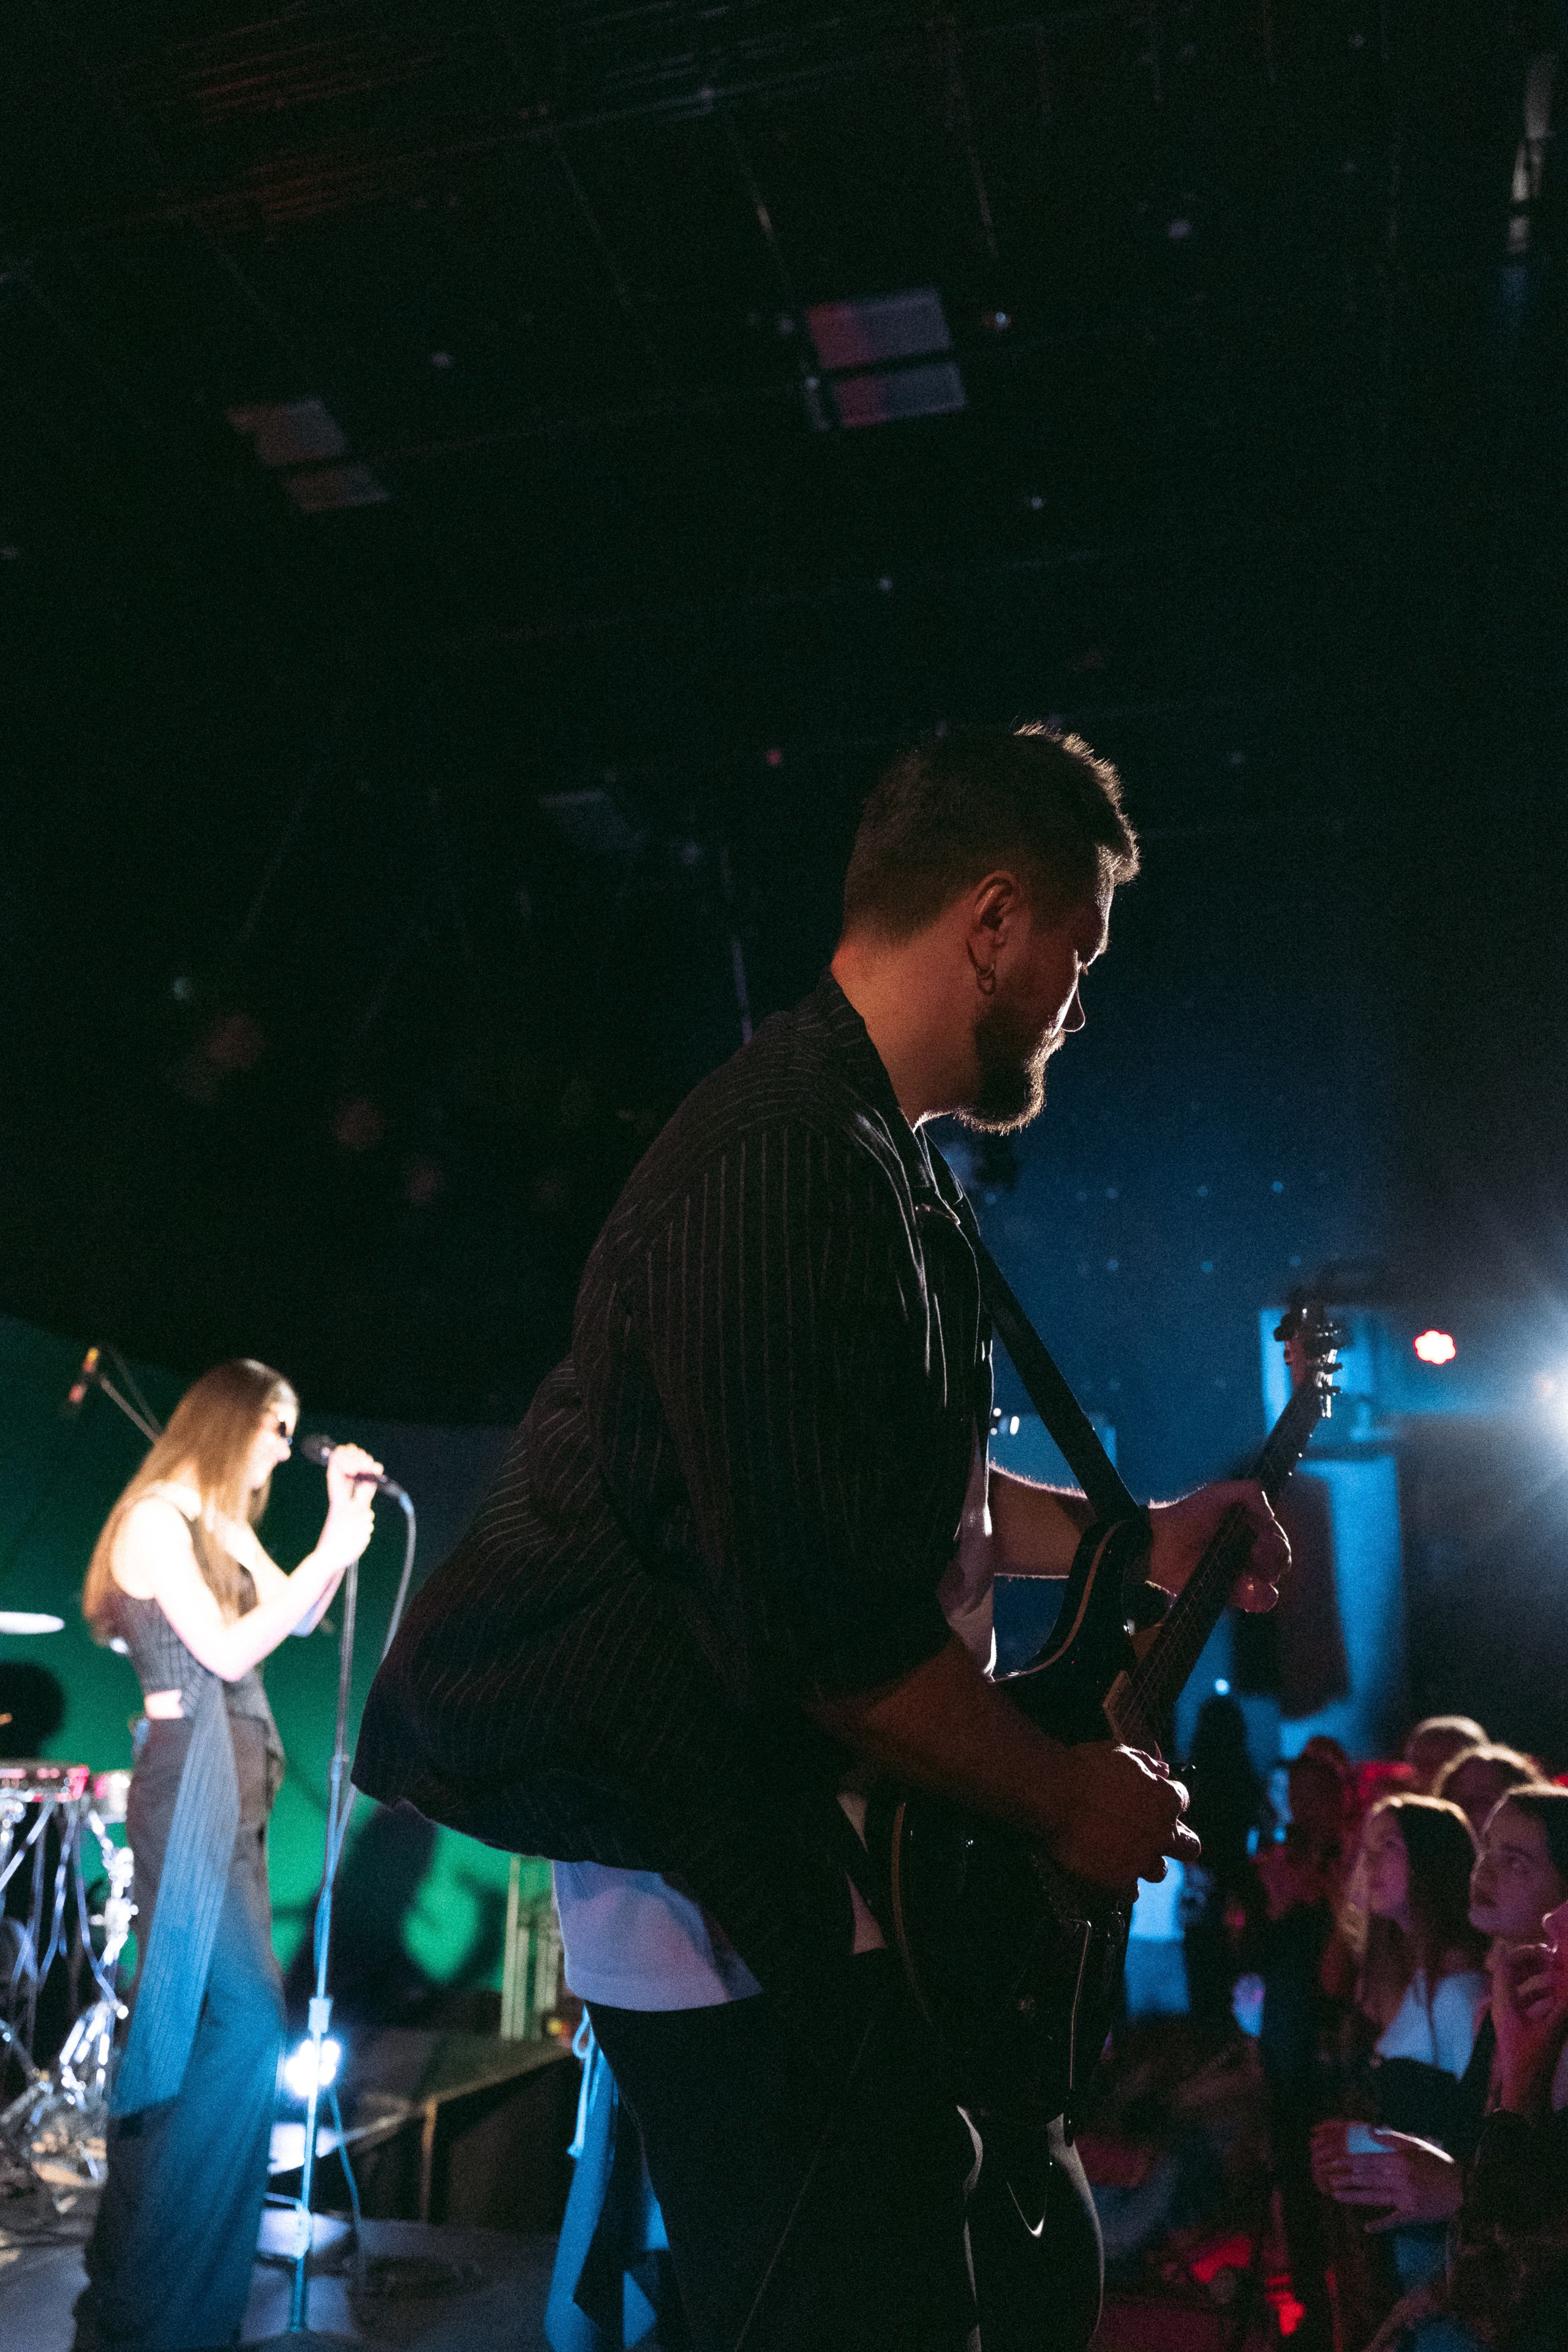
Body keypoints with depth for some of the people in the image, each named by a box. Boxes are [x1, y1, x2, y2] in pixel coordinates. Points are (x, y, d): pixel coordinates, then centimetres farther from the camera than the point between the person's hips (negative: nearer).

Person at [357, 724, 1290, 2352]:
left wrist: (1137, 1539, 19)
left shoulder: (871, 1159, 11)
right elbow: (831, 1626, -28)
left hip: (836, 1871, 11)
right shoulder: (791, 1165, -24)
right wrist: (1065, 1801, -13)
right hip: (727, 1902, -11)